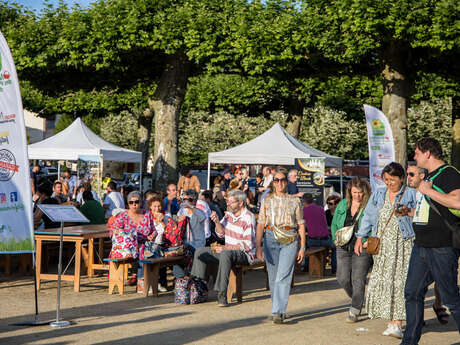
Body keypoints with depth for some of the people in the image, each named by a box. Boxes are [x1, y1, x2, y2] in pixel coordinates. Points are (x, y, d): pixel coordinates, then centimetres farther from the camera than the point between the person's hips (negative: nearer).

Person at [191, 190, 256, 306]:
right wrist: (217, 221, -4)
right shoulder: (229, 213, 8)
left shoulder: (248, 218, -16)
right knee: (200, 252, 1)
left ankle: (222, 294, -40)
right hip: (228, 250, 8)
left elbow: (248, 245, -21)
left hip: (245, 254, -8)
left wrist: (225, 248, -22)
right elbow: (221, 233, 16)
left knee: (225, 254, -39)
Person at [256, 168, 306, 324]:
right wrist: (258, 246, -4)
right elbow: (261, 224, 5)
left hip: (290, 240, -2)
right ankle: (277, 310, 20)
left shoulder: (294, 201, 7)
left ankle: (278, 312, -18)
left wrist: (302, 247, 2)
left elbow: (301, 225, 8)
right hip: (271, 239, 2)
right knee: (273, 277, 7)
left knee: (283, 276, -14)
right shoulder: (267, 201, 9)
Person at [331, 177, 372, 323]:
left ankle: (354, 311, 6)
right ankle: (359, 300, 29)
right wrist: (336, 238, 2)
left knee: (358, 280, -5)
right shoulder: (342, 205, 9)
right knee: (343, 279, 2)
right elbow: (334, 225, 18)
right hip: (344, 248, 5)